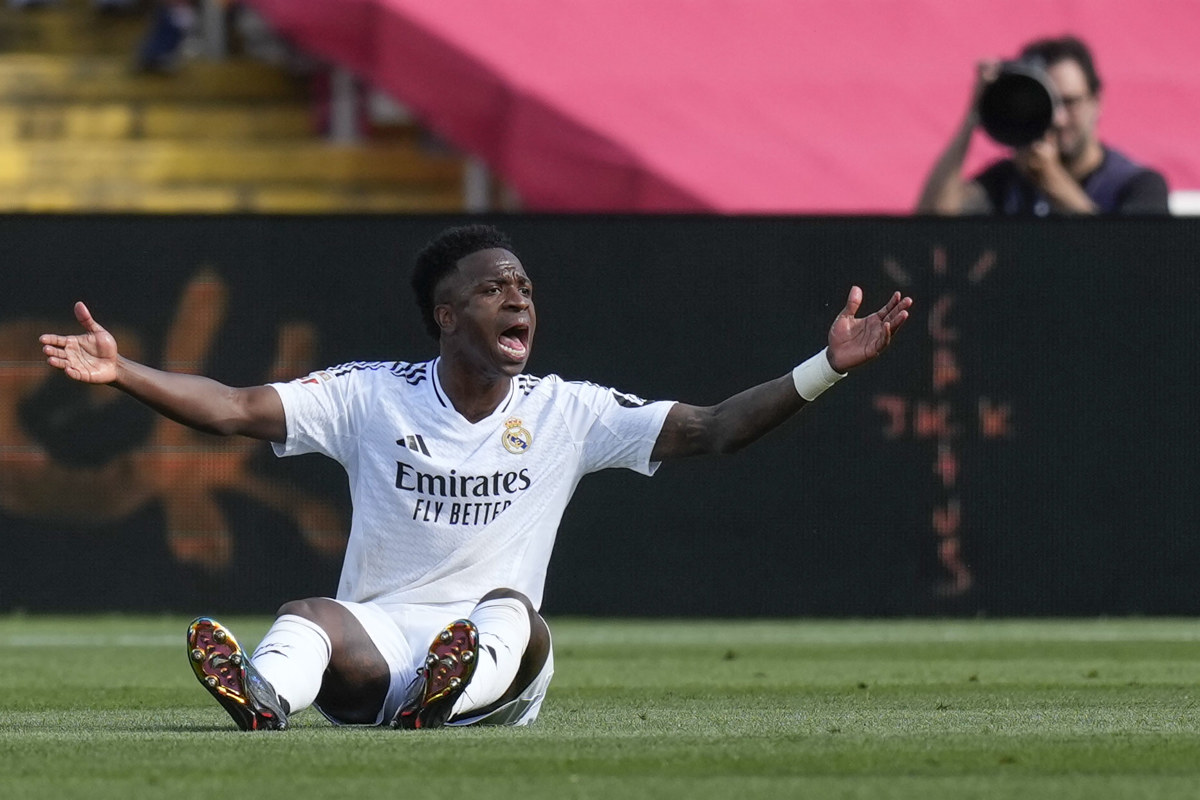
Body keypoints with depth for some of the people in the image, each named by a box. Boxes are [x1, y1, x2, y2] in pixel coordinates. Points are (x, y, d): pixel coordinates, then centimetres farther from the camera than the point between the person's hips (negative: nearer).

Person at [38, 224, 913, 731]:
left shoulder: (568, 412, 7)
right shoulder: (371, 396, 5)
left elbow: (713, 429, 1)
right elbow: (237, 409, -3)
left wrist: (826, 369, -11)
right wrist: (117, 372, -16)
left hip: (501, 648, 1)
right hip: (378, 638, -1)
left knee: (511, 613, -34)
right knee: (308, 616, -32)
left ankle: (453, 696, -68)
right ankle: (263, 697, -68)